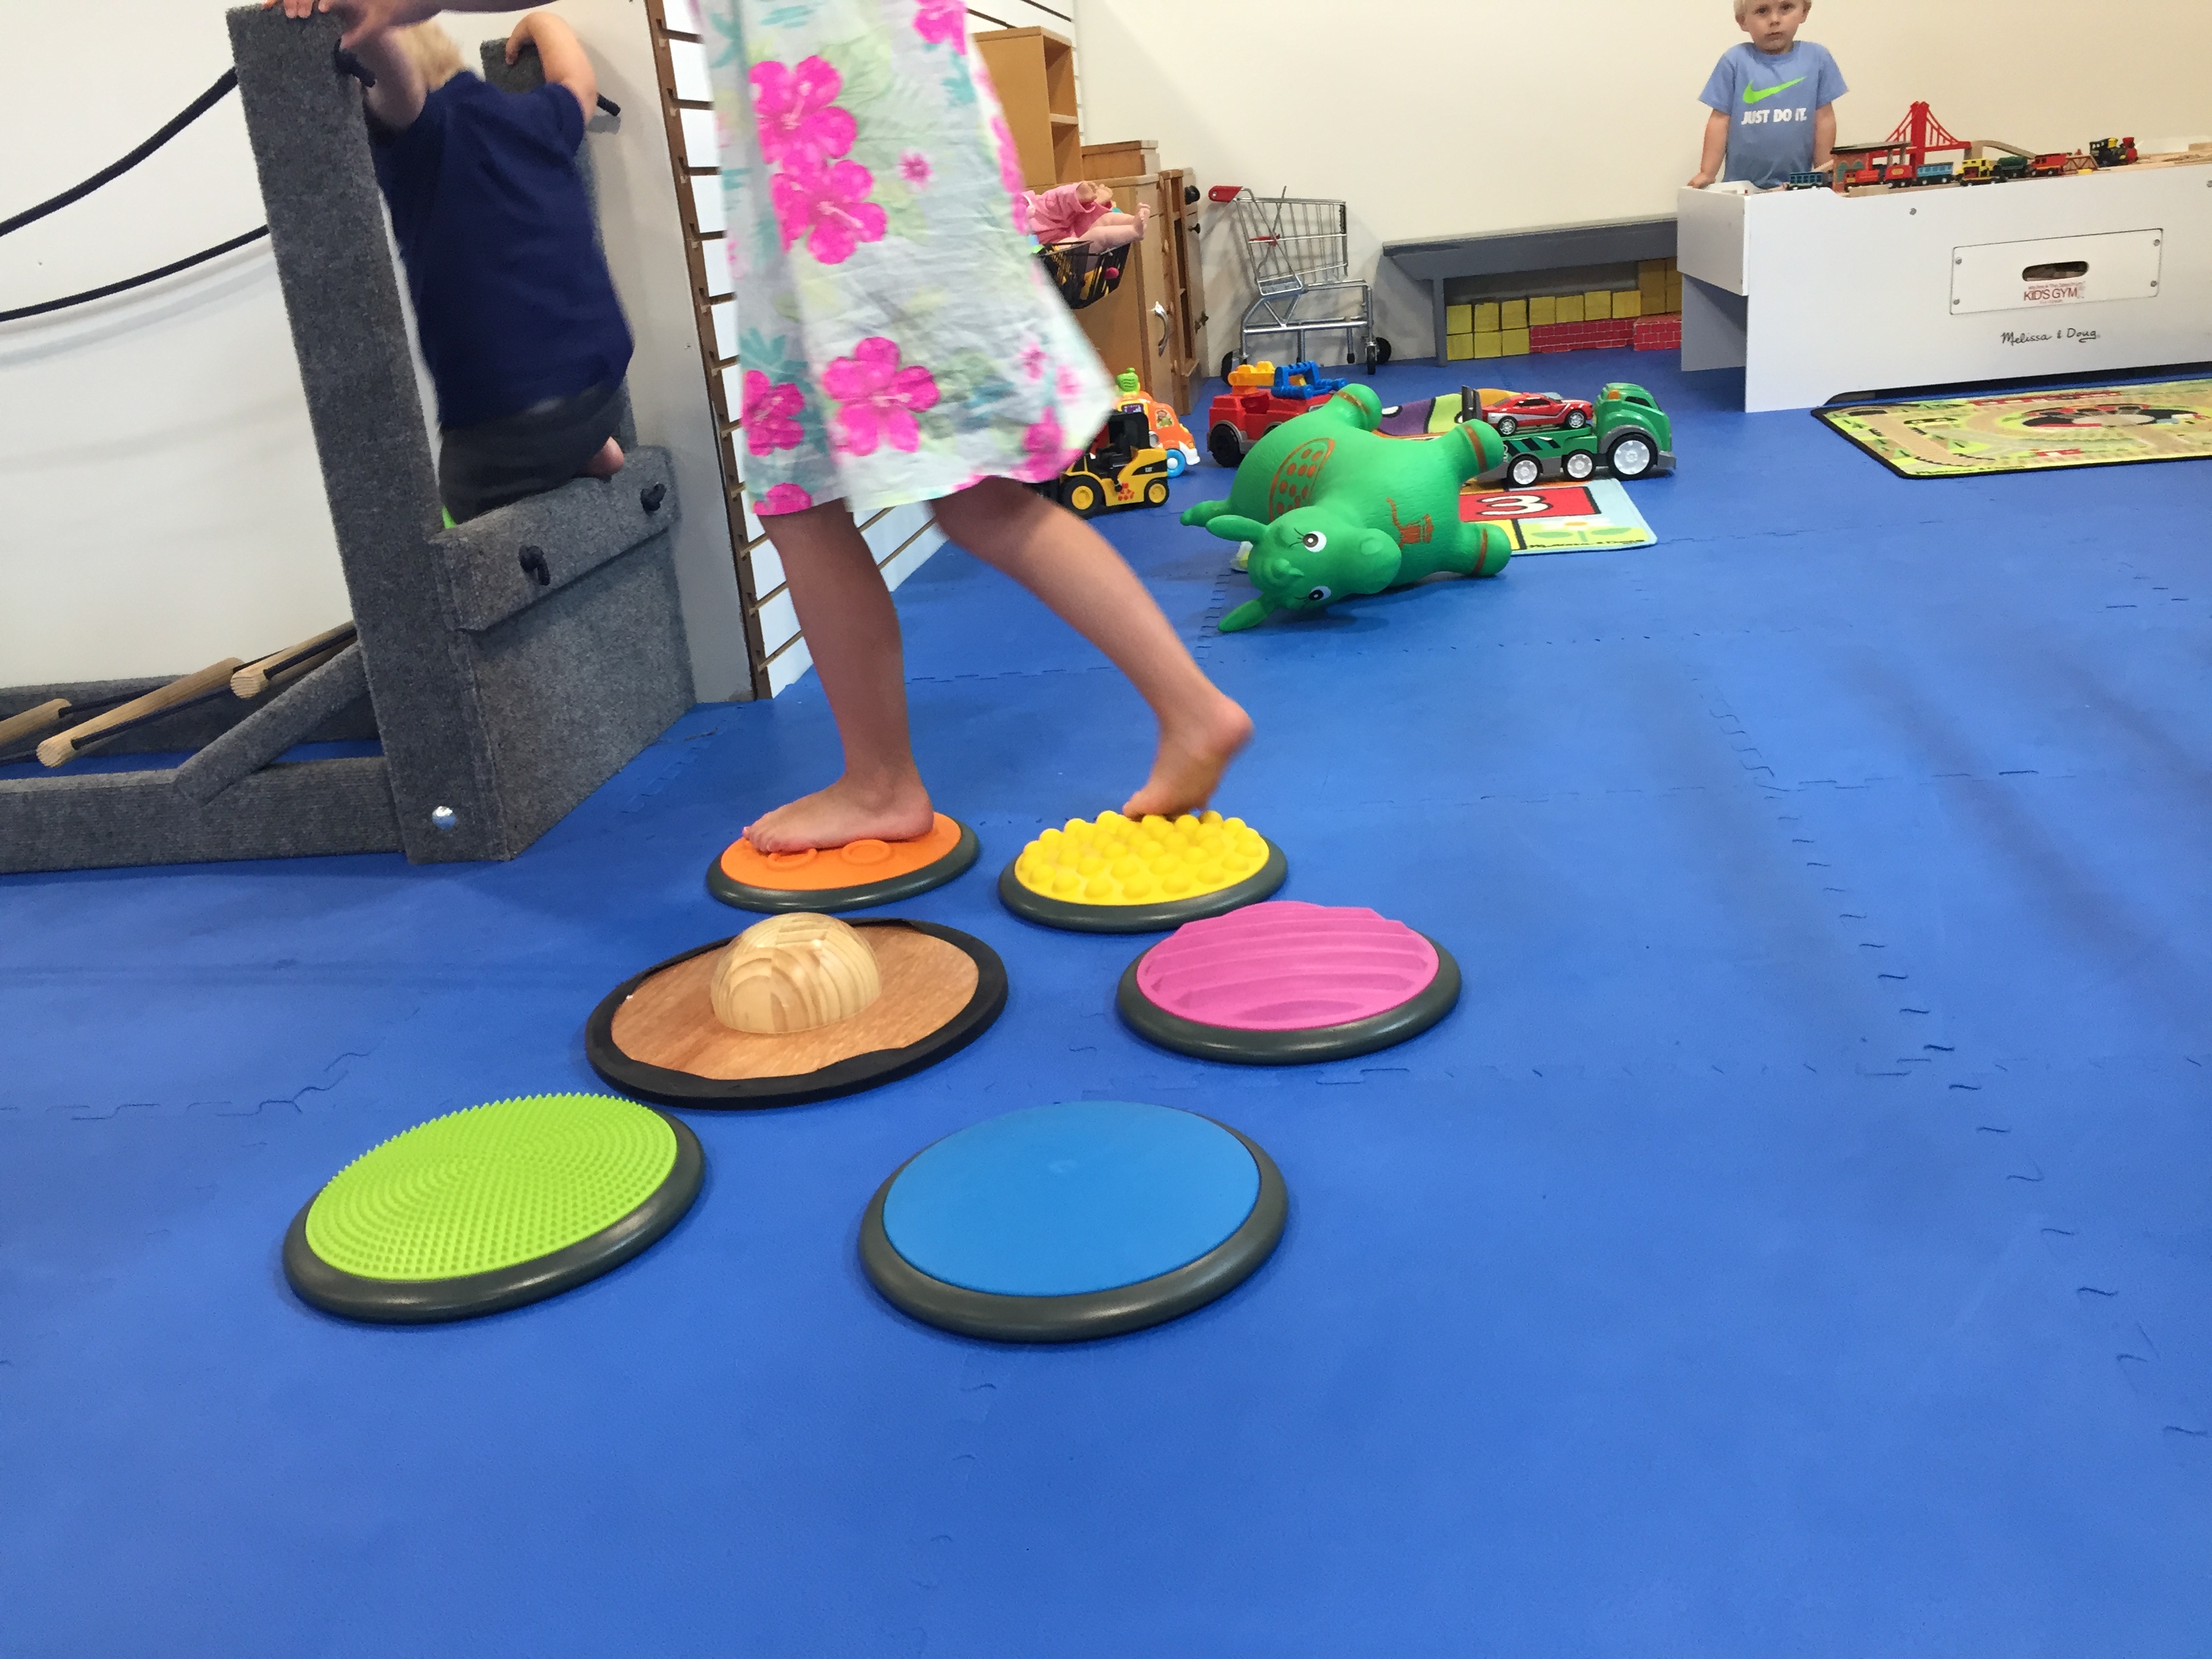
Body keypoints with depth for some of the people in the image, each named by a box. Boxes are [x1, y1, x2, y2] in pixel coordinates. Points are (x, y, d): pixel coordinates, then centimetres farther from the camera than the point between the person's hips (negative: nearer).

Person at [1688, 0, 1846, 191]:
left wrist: (1823, 175, 3)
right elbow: (1720, 119, -3)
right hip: (1743, 185, -1)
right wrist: (1707, 174, -5)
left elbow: (1824, 118, 4)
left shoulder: (1817, 58, 0)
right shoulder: (1735, 61, -4)